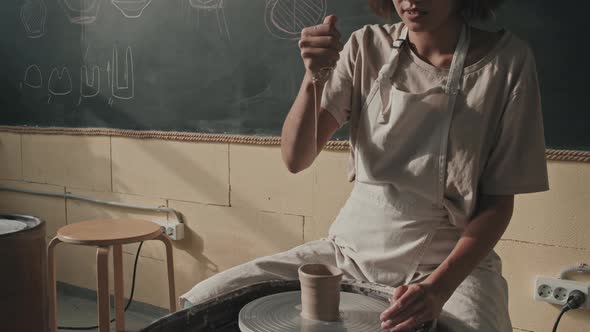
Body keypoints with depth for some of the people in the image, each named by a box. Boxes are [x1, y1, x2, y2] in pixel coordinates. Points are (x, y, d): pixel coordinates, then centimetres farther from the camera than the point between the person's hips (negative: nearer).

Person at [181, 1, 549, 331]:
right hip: (352, 250, 3)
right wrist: (314, 78, -23)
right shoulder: (367, 47, -1)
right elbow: (297, 159, -6)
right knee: (204, 301, -9)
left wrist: (438, 287, -22)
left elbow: (499, 202, -8)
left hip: (452, 263, -2)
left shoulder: (506, 60, -8)